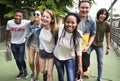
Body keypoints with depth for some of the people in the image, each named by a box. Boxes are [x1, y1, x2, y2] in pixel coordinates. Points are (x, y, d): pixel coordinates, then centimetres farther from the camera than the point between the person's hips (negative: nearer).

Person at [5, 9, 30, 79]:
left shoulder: (25, 22, -26)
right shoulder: (9, 23, -18)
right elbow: (8, 32, -1)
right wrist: (7, 41, 11)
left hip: (22, 43, -2)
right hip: (13, 44, 2)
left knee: (21, 59, -2)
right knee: (17, 60, 14)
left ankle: (25, 70, 31)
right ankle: (21, 72, 40)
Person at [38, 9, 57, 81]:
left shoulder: (54, 30, -30)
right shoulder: (41, 27, -17)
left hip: (51, 53, -4)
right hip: (42, 51, 4)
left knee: (49, 73, 2)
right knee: (42, 71, 21)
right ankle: (45, 73, 56)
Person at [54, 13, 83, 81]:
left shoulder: (78, 34, -24)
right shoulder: (60, 28, -22)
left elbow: (79, 51, -13)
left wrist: (80, 65, -10)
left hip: (70, 59, -1)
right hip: (57, 57, 2)